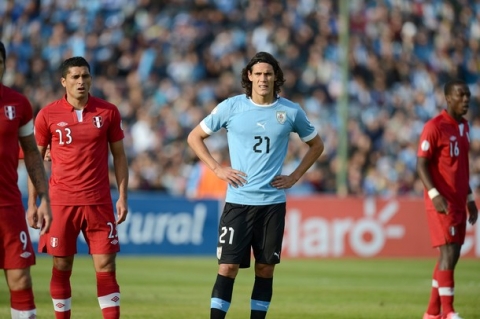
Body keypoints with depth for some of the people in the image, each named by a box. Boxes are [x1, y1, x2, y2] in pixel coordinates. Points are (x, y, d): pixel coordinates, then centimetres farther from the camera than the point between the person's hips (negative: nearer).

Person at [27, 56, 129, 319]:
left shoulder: (108, 112, 3)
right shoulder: (48, 115, 0)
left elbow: (119, 155, 9)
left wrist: (123, 196, 2)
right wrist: (32, 203, 1)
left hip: (99, 201, 1)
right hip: (60, 201, 0)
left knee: (106, 265, -2)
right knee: (61, 267, 3)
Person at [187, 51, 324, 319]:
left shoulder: (291, 111, 2)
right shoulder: (231, 107, -2)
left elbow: (316, 145, 17)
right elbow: (195, 137, 8)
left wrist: (295, 176, 6)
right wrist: (217, 169, -2)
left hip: (273, 202, 2)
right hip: (238, 200, -2)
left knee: (265, 268, 4)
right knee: (228, 266, -7)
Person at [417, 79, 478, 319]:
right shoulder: (435, 127, -10)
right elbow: (421, 164, -13)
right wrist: (434, 194, -25)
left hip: (458, 204, 8)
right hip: (441, 203, -8)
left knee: (451, 256, 8)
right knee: (448, 254, -13)